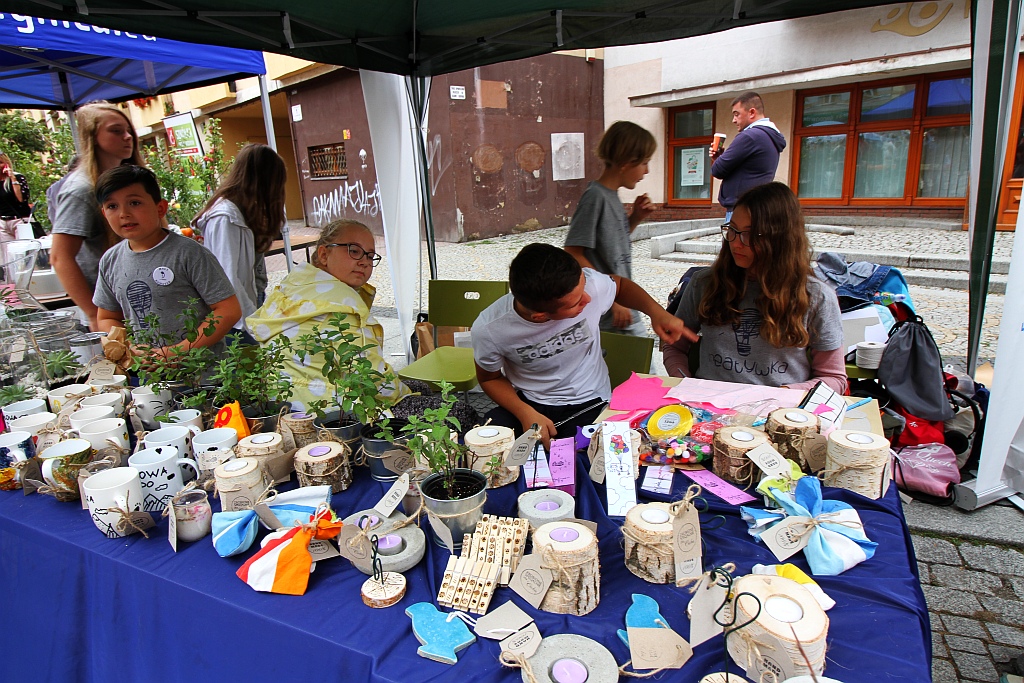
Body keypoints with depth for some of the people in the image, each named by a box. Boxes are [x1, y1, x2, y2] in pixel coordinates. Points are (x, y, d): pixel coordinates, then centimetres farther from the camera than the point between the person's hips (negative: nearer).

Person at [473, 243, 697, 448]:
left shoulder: (590, 284, -22)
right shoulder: (488, 330, -24)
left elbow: (620, 285, 5)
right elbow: (490, 378, -2)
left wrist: (655, 311, -13)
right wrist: (525, 414, -19)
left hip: (589, 403, 1)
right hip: (527, 403, 0)